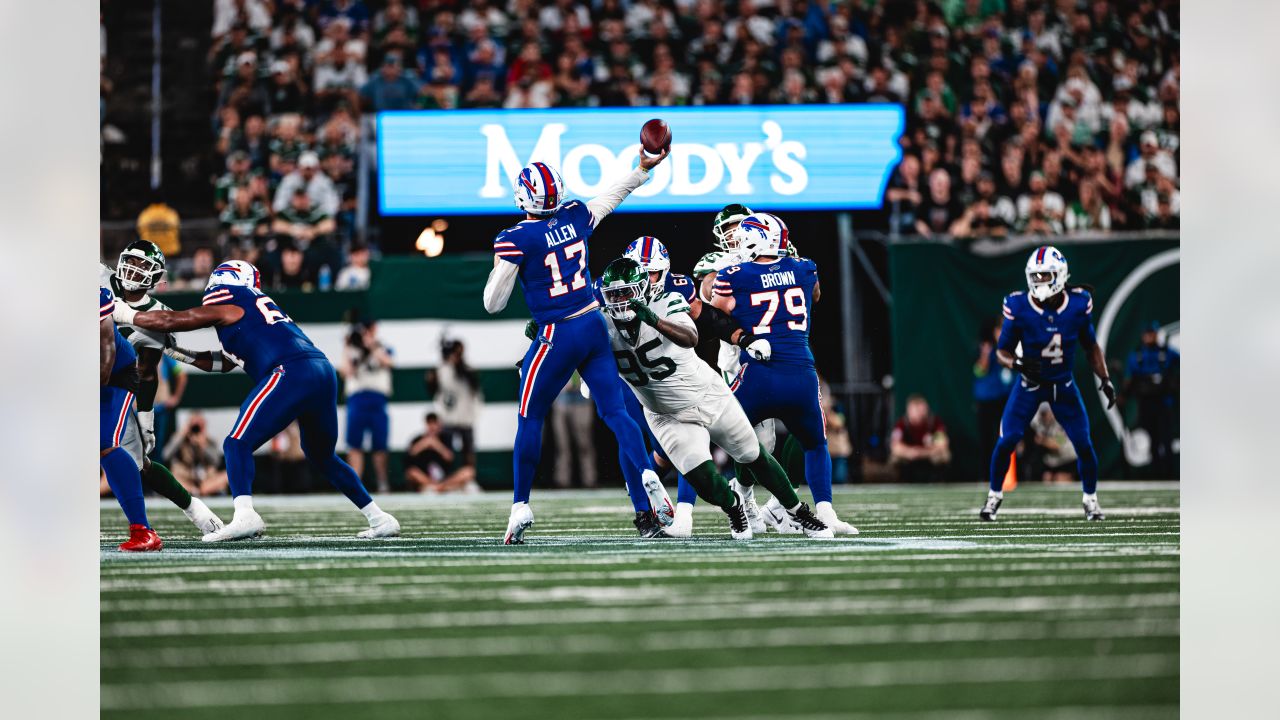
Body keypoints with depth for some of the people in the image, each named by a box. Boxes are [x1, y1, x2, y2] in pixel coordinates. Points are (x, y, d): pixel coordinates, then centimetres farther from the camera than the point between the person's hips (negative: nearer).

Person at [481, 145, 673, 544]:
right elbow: (610, 198, 21)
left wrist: (501, 266, 12)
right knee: (615, 411, 5)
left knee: (530, 419, 7)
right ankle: (646, 475, -17)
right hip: (596, 327, 5)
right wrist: (642, 168, 30)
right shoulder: (575, 217, 2)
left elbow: (493, 304, -6)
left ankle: (520, 507, 8)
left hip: (559, 335, -5)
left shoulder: (516, 239, -12)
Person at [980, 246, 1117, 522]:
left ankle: (1091, 500, 18)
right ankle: (994, 496, 12)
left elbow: (1091, 346, 2)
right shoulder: (1019, 308, -21)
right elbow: (1002, 351, -11)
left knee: (1084, 444, -4)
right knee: (1006, 441, -10)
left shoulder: (1078, 305, -15)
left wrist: (1105, 380, -3)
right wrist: (1017, 363, -33)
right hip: (1029, 384, -1)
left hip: (1064, 385, 1)